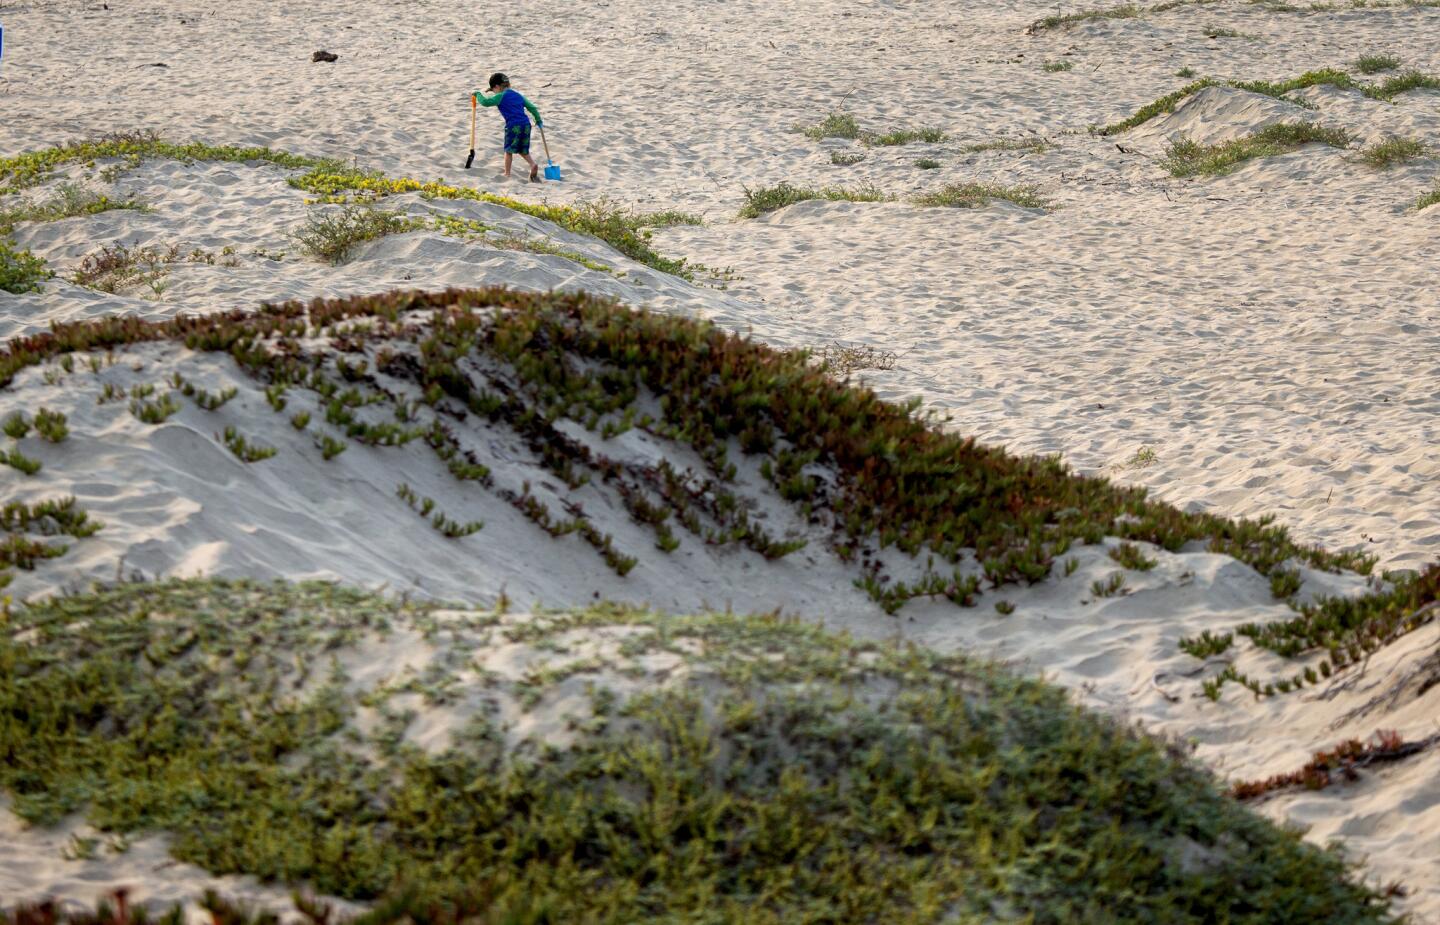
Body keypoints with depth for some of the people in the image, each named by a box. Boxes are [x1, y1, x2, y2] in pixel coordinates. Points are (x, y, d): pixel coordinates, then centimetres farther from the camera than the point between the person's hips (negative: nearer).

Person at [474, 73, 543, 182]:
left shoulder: (501, 96, 0)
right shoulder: (517, 95, 21)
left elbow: (485, 102, -9)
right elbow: (531, 107, 23)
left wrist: (478, 94, 9)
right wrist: (538, 120, 33)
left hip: (513, 126, -6)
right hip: (526, 124, 6)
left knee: (509, 150, 9)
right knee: (523, 150, 18)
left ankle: (507, 173, 14)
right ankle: (533, 164, -5)